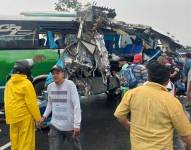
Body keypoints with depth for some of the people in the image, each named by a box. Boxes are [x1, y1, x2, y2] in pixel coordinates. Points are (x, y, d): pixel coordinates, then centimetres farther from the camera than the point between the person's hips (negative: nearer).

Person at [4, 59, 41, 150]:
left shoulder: (9, 83, 8)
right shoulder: (26, 83, -14)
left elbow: (7, 101, 12)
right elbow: (31, 103, -16)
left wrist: (10, 116, 18)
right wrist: (38, 118, -9)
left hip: (12, 117, 7)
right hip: (24, 116, -7)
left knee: (15, 142, 15)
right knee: (26, 142, 0)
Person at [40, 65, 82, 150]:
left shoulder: (70, 85, -15)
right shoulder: (50, 86, 1)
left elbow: (76, 105, -17)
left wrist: (77, 124, -21)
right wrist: (44, 116, 3)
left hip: (70, 126, -4)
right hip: (55, 126, 4)